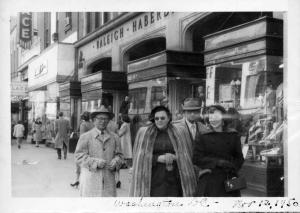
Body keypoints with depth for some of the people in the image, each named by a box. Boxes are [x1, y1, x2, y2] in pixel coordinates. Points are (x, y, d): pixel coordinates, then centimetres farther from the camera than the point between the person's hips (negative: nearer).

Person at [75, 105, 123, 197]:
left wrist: (115, 162, -6)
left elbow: (119, 154, 16)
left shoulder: (114, 137, 13)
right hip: (91, 178, -2)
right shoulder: (85, 137, 4)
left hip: (108, 178, 3)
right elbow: (79, 156, -2)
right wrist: (95, 162, -14)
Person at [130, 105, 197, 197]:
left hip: (173, 179, 1)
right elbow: (139, 156, 0)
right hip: (152, 179, -1)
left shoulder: (179, 132, 6)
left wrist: (175, 157, -12)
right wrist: (158, 158, -13)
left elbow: (187, 155, 8)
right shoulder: (144, 133, 5)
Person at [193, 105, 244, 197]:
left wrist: (232, 168, -9)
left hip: (229, 181, 2)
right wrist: (217, 162, -12)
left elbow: (239, 158, 11)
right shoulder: (203, 137, 4)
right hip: (209, 181, -2)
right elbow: (196, 159, -2)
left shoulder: (233, 135, 9)